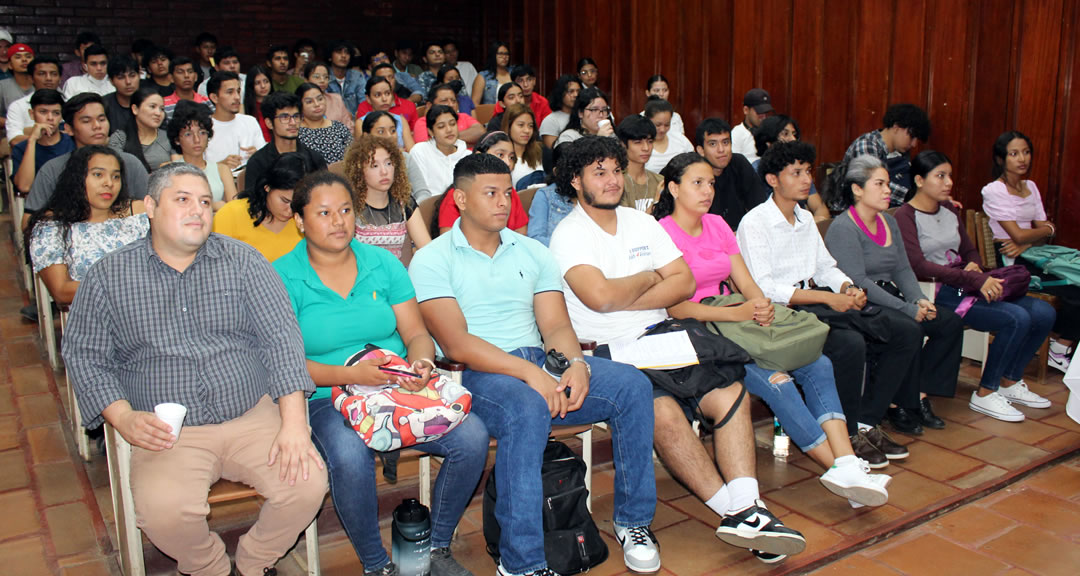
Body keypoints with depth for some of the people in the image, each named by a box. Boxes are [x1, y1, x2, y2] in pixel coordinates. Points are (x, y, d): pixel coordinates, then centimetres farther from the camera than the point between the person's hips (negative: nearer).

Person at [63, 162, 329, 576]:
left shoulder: (241, 260, 5)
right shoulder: (108, 276, 6)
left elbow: (281, 337, -1)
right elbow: (84, 357, 8)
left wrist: (294, 424, -13)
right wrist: (124, 418, -10)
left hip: (253, 415, 1)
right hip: (168, 432, 0)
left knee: (308, 483, -21)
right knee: (163, 513, -28)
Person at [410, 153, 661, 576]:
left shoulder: (533, 252, 17)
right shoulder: (432, 261, 0)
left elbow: (555, 325, 10)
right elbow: (456, 343, -12)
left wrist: (577, 363, -14)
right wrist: (529, 373, -23)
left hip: (540, 364, 5)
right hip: (475, 375, -5)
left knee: (631, 384, -17)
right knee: (528, 410, -38)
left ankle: (633, 520, -3)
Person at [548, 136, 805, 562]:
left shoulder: (642, 222, 16)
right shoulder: (569, 234, -3)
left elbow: (684, 283, 6)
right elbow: (600, 296, -20)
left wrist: (624, 301, -7)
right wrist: (649, 277, -2)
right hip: (608, 352, -6)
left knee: (730, 392, -18)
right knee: (663, 410, -31)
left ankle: (745, 509, -20)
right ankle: (734, 510, -18)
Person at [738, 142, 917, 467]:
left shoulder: (806, 219, 17)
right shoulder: (754, 223, -9)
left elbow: (825, 266, 21)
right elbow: (764, 289, -18)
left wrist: (849, 288, -3)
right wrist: (828, 298, -21)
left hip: (814, 303, 8)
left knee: (905, 335, -4)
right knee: (851, 344, -32)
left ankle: (867, 423, 3)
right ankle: (847, 435, -11)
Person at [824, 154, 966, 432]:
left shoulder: (889, 222, 15)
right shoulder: (843, 228, -13)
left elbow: (903, 269, 13)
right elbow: (859, 282, -20)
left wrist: (919, 300, -7)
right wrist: (908, 309, -21)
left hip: (886, 298, 9)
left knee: (951, 322, -4)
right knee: (909, 329, -29)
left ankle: (920, 394, 2)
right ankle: (896, 405, -13)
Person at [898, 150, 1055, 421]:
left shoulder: (950, 210, 17)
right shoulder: (905, 217, -9)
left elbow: (970, 251, 23)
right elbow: (919, 266, -20)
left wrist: (975, 266, -4)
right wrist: (974, 279, -24)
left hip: (963, 286, 8)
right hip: (936, 293, -8)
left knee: (1044, 312, -3)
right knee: (1017, 318, -24)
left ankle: (1010, 382, 13)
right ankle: (985, 394, -9)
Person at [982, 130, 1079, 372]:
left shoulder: (1031, 187, 16)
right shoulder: (994, 191, -6)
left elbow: (1045, 231, 9)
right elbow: (1018, 235, -12)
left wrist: (1025, 244, -11)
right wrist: (1047, 229, 5)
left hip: (1031, 256, 7)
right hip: (1009, 262, -7)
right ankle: (1060, 349, -1)